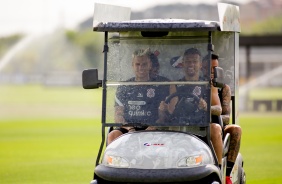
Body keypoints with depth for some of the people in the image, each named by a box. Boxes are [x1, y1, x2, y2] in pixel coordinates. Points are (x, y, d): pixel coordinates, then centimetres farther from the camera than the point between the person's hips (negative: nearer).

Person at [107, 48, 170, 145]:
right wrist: (129, 128, -9)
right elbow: (118, 116, 11)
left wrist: (154, 127, -13)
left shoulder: (160, 86, 12)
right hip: (128, 127, 2)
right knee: (112, 136, -29)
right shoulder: (124, 88, 16)